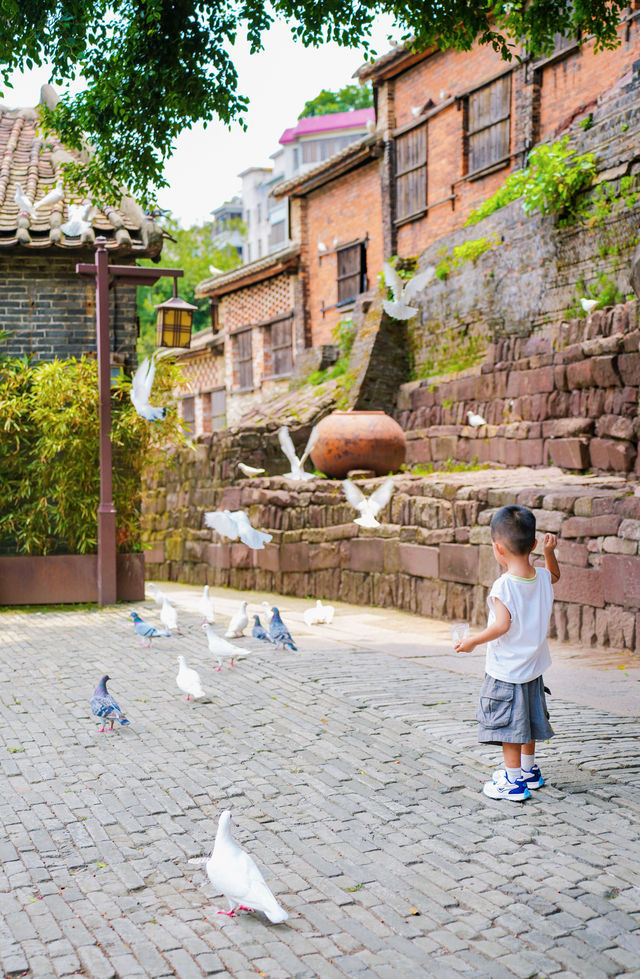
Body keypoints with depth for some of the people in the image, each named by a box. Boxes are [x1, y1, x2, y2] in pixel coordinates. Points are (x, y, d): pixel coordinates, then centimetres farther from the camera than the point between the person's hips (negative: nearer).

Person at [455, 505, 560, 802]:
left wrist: (473, 640, -17)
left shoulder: (504, 586, -25)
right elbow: (555, 575, 22)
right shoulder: (542, 578, -3)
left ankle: (514, 782, 9)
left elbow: (502, 625, -29)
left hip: (506, 671, -8)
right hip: (533, 667, 8)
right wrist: (549, 553, 9)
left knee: (508, 724, 2)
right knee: (527, 721, 22)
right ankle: (528, 770, 37)